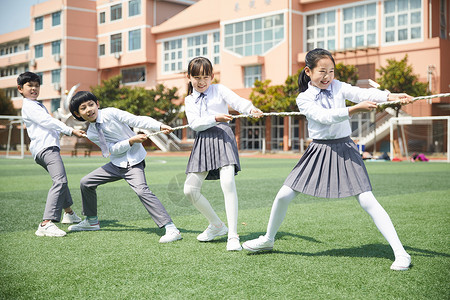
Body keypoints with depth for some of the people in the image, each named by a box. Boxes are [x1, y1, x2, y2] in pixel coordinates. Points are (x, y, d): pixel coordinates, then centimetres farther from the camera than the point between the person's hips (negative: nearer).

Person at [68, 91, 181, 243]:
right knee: (86, 182, 9)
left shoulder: (111, 113, -11)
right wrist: (131, 141, -23)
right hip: (117, 163, 7)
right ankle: (91, 221, 31)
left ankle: (171, 229, -33)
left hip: (134, 161, -6)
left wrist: (160, 126, -33)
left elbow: (137, 120, -19)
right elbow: (113, 149, -6)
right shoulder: (91, 133, 1)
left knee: (141, 190, -28)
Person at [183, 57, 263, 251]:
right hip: (203, 141, 4)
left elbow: (237, 101, -8)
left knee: (227, 182, -24)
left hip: (223, 136, -4)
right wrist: (215, 118, -17)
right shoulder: (189, 100, 16)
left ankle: (233, 236, -19)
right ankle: (217, 226, 23)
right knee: (190, 190, 1)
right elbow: (194, 124, 0)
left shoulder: (219, 90, 9)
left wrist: (252, 109, -30)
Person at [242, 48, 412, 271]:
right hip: (319, 151, 1)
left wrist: (391, 96, -36)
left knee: (367, 201, -12)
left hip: (345, 149, -1)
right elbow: (325, 117, -21)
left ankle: (400, 253, -7)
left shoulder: (338, 87, -1)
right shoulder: (303, 99, -5)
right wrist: (356, 109, -35)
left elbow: (362, 93, -18)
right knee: (284, 196, 0)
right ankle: (268, 240, 26)